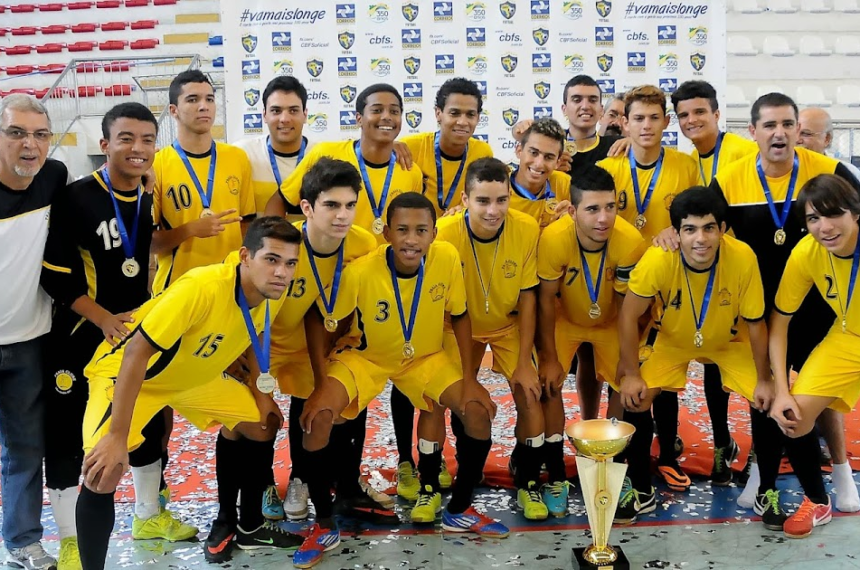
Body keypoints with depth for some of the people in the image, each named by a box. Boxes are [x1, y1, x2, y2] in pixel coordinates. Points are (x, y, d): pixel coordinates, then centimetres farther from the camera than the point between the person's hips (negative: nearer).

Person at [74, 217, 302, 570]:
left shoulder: (273, 293, -15)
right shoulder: (200, 287, -38)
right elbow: (137, 350, -36)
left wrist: (261, 392, 6)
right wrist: (117, 436, -37)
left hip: (197, 376, 7)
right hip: (128, 372, -7)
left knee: (264, 427, 9)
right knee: (102, 472, -25)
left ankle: (250, 528, 29)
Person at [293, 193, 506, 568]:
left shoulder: (447, 258, -24)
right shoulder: (360, 271, -30)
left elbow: (459, 317, -8)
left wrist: (470, 379, -11)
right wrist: (321, 384, -23)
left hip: (426, 357, 2)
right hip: (364, 357, -2)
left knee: (478, 410, -16)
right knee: (317, 417, -25)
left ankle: (459, 510, 9)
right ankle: (324, 526, -4)